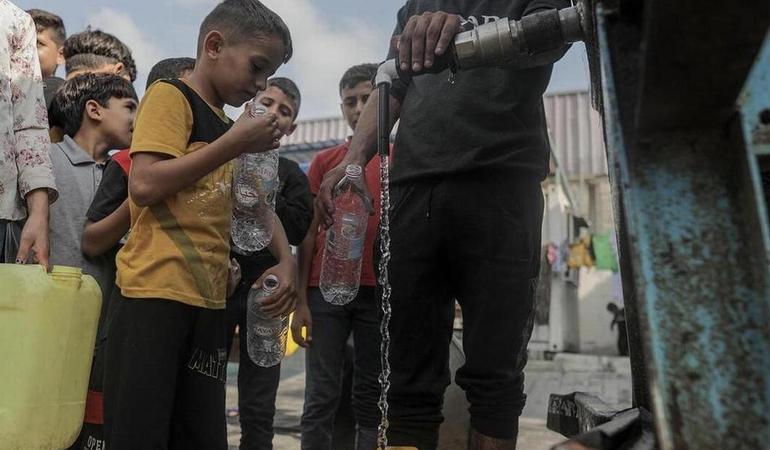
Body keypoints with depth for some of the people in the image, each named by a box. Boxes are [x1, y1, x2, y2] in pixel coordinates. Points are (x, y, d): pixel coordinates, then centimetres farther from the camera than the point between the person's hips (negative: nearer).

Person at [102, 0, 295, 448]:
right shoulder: (170, 96, -3)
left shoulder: (229, 129, 21)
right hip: (154, 294, -8)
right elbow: (144, 185, -17)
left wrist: (285, 259, 10)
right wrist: (235, 144, -13)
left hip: (209, 301, 8)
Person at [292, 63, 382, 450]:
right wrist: (300, 301, 0)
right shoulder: (324, 161, 12)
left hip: (379, 292, 0)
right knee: (321, 397, -1)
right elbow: (309, 233, 8)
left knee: (370, 398, 6)